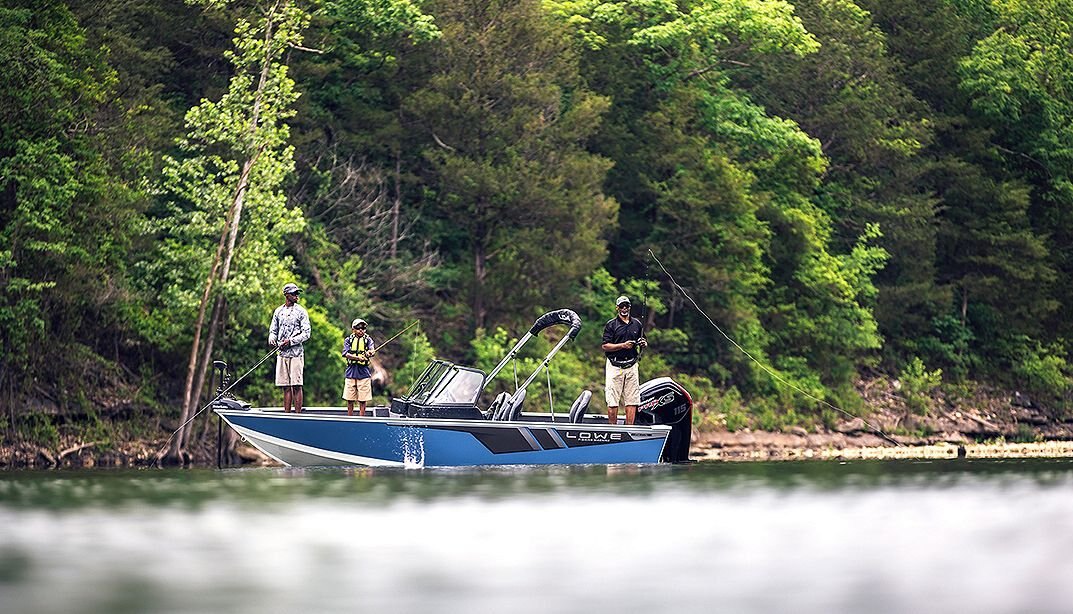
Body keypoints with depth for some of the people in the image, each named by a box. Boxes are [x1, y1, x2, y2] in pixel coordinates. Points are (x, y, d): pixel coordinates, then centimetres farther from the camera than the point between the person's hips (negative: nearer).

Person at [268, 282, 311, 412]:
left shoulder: (301, 311, 0)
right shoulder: (278, 311, 13)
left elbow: (306, 334, -4)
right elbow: (273, 330, 18)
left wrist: (290, 341, -15)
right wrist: (272, 339, -5)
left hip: (296, 353, -4)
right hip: (281, 353, 4)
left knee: (296, 386, -7)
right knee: (286, 387, 5)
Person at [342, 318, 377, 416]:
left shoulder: (367, 339, 4)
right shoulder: (348, 340, 6)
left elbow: (372, 350, -15)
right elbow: (346, 354, -8)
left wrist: (370, 352, -40)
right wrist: (358, 358, -25)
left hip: (363, 372, -1)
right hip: (351, 372, 1)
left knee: (362, 400, -1)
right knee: (349, 400, 5)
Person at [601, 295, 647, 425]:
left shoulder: (637, 324, 12)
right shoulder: (611, 325, -1)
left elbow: (643, 342, 22)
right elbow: (605, 346, -7)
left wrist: (643, 344, -2)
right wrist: (623, 345, -18)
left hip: (631, 366, 4)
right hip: (615, 366, -4)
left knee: (632, 400, 0)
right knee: (613, 401, -3)